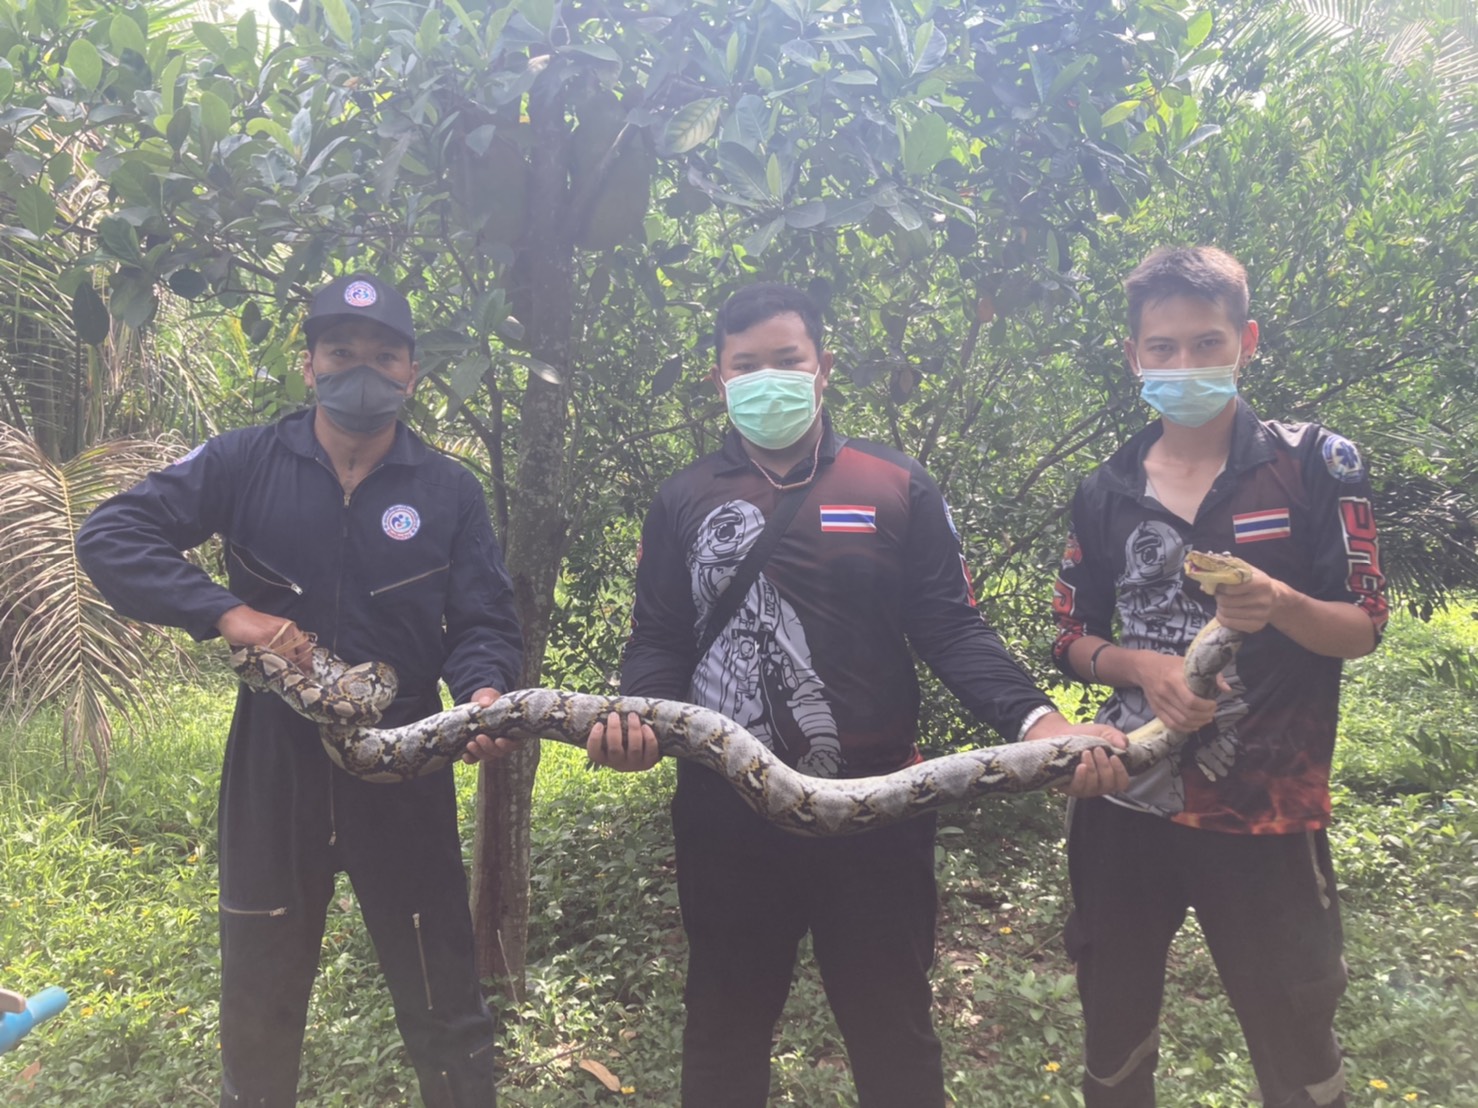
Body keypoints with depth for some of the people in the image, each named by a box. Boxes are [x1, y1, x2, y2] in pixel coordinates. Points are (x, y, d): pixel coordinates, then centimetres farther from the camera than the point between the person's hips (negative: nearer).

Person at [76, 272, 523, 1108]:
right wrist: (226, 612, -19)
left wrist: (484, 692, -26)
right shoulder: (246, 464, -3)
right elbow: (111, 535, -6)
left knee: (447, 1014, 10)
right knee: (259, 1010, 21)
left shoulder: (450, 491, -3)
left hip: (404, 773, 0)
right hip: (274, 769, 1)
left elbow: (484, 624, -4)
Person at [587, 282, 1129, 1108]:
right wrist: (639, 717, -15)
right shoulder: (686, 502, 7)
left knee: (893, 1034, 15)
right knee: (726, 1029, 18)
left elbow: (952, 631, -2)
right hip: (726, 814, 2)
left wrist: (1037, 720, -19)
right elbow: (660, 641, 6)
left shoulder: (899, 489, 2)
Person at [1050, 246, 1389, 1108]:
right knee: (1114, 1036, 14)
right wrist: (1142, 665, -12)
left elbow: (1364, 629, -3)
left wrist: (1279, 604, -24)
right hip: (1126, 801, 3)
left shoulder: (1318, 466, -3)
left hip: (1270, 809, -2)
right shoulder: (1107, 492, 5)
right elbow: (1074, 642, 9)